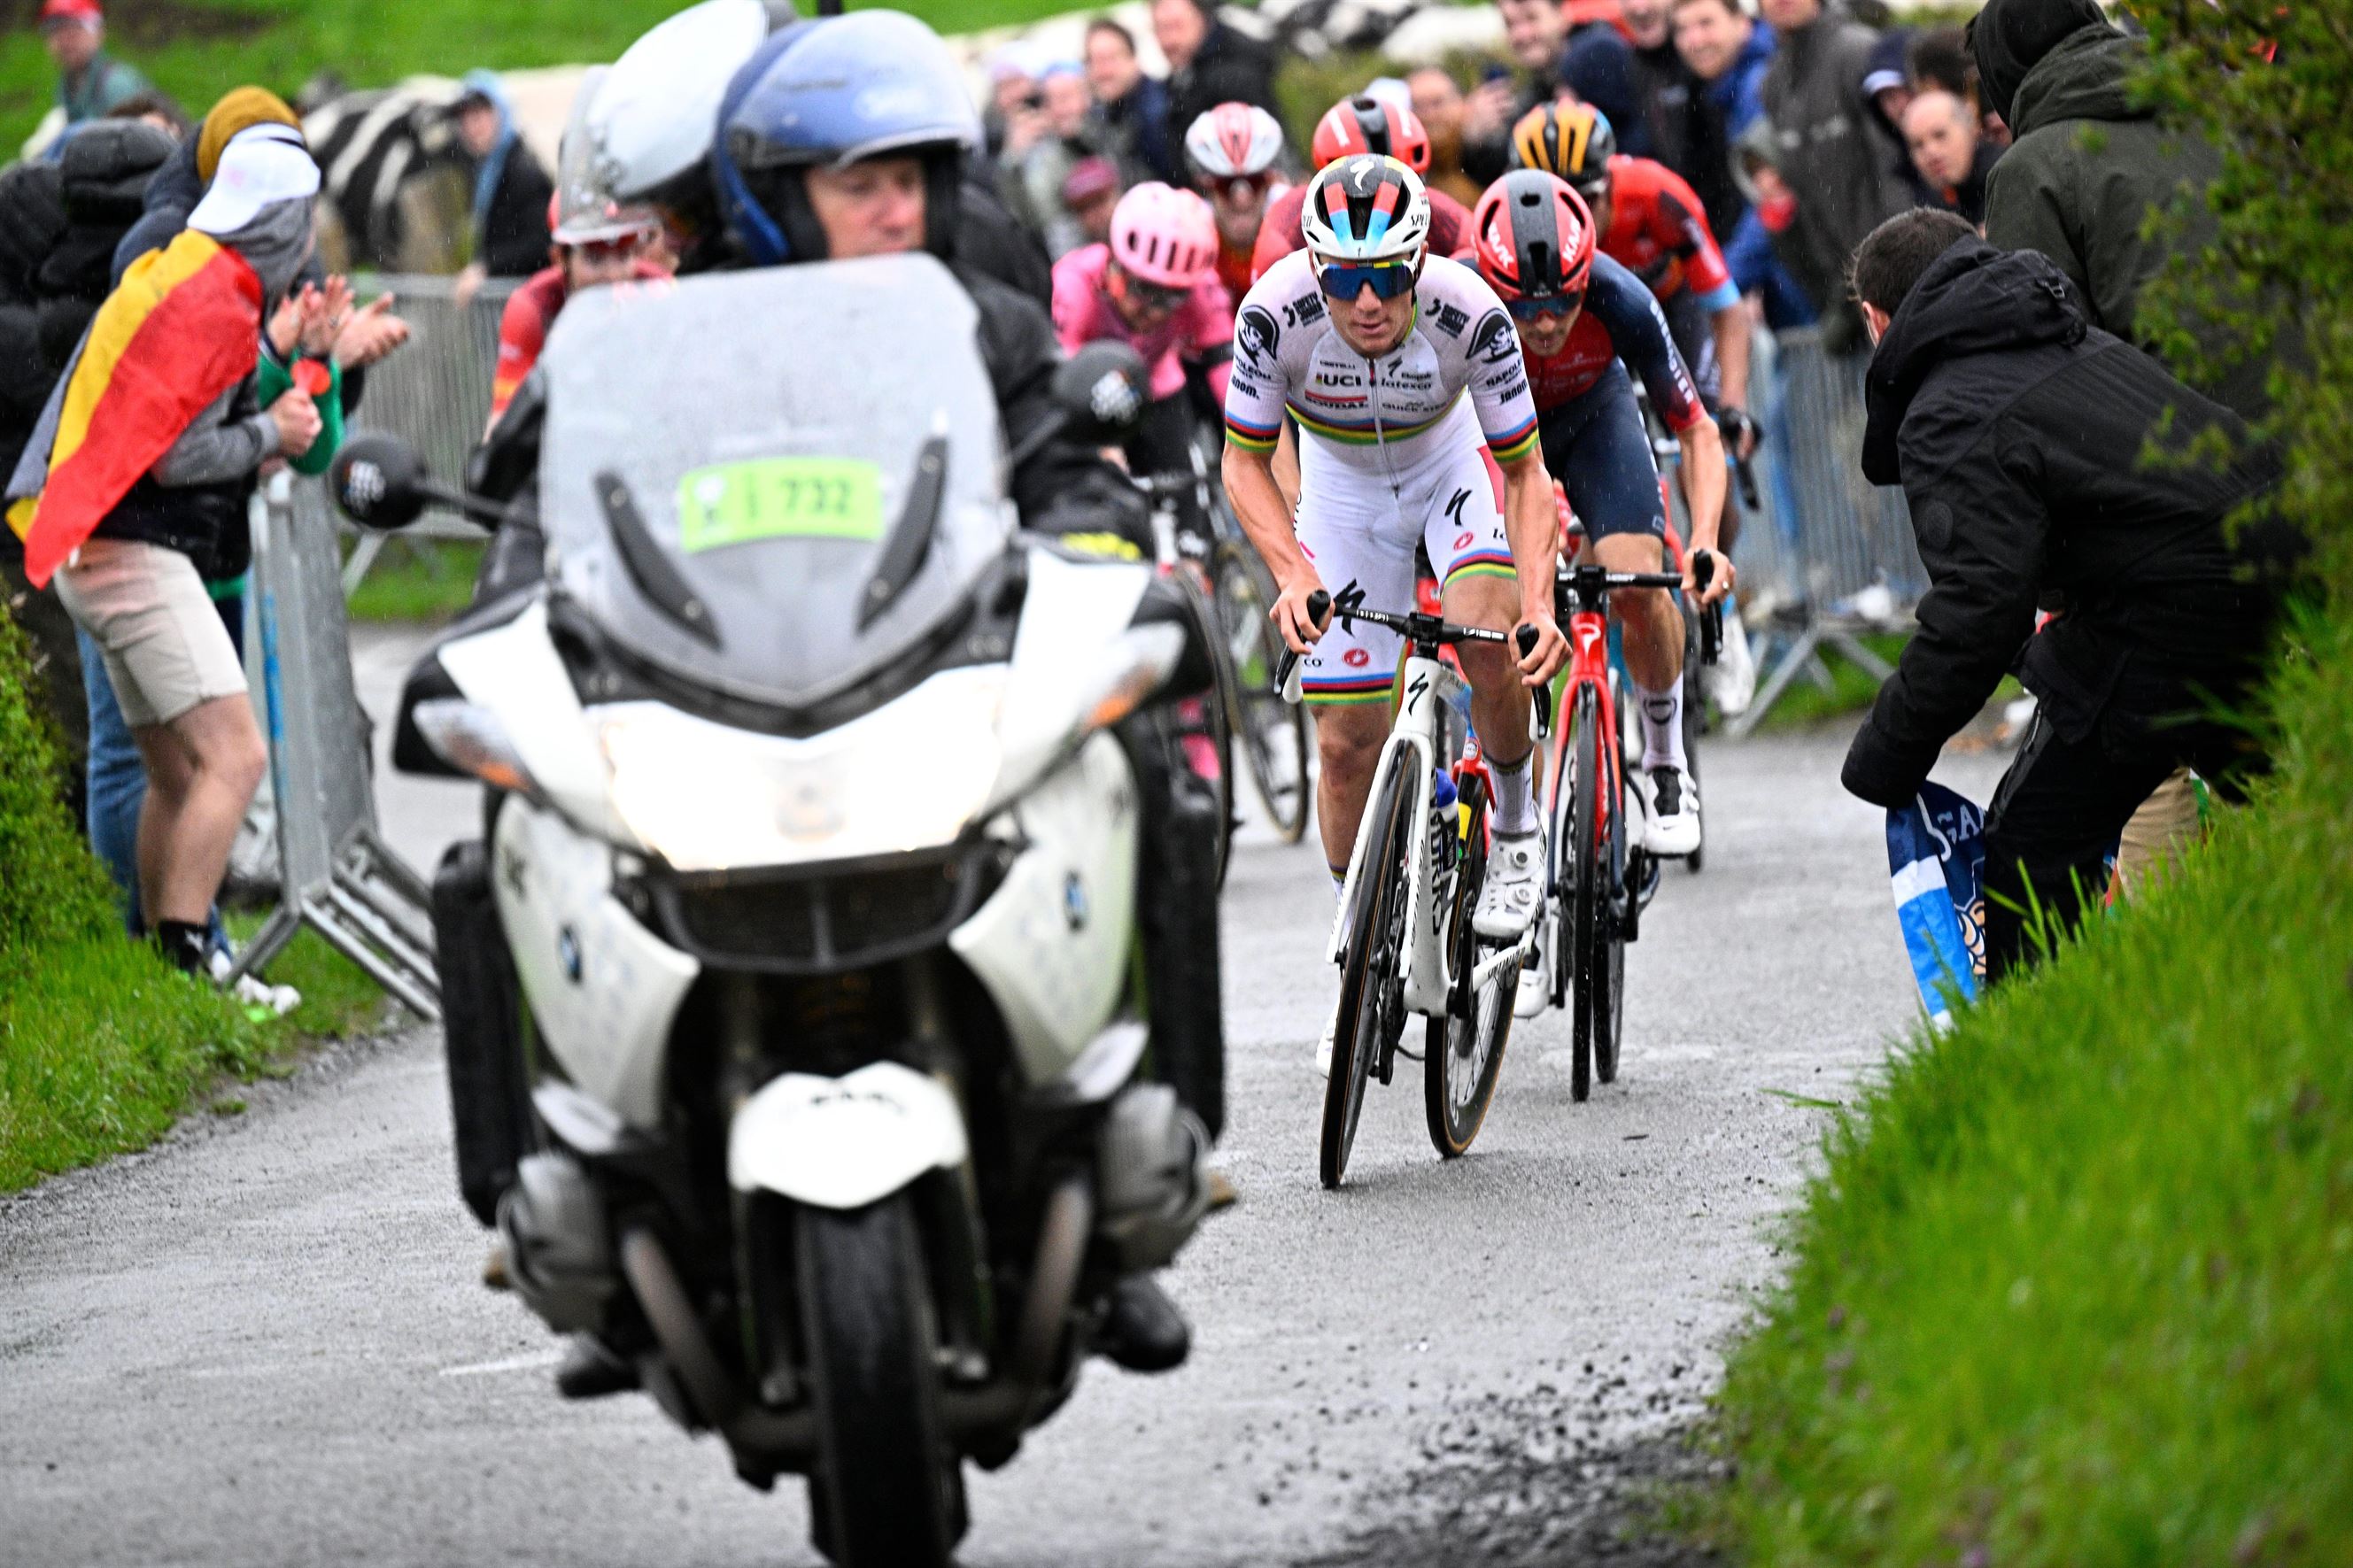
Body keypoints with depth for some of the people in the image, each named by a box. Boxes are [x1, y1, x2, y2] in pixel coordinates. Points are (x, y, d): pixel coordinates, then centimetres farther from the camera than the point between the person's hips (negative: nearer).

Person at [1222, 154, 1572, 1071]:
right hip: (1342, 488, 1)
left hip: (1454, 463, -1)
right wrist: (1293, 575, -35)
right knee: (1348, 743, 0)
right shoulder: (1278, 311, -33)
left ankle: (1518, 832, -3)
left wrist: (1539, 600, -37)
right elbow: (1245, 462, -20)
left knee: (1487, 635, -31)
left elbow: (1524, 471, -23)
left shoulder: (1469, 313, -34)